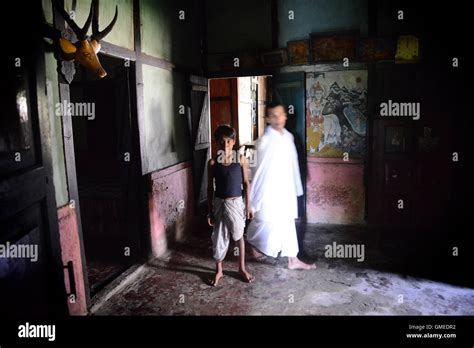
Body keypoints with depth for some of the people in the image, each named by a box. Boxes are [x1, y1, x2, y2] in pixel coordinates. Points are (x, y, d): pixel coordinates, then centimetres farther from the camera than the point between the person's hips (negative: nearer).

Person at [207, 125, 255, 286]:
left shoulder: (241, 160, -7)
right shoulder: (212, 163, -6)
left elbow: (246, 183, 0)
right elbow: (210, 187, 0)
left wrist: (248, 205, -1)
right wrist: (210, 210, -1)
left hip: (236, 203, 0)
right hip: (219, 204, 0)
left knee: (239, 236, 14)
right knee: (219, 238, 10)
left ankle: (242, 268, 32)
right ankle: (219, 270, 29)